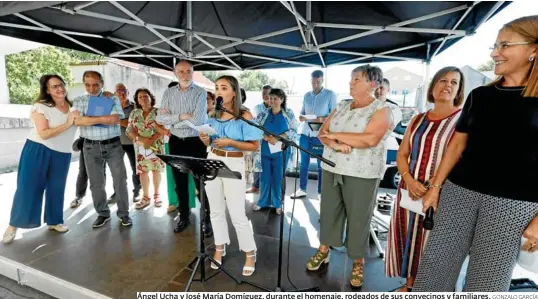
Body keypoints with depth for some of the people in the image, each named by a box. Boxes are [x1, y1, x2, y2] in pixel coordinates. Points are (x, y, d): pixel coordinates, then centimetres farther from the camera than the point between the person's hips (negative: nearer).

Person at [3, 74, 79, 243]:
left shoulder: (74, 105, 4)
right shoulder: (41, 107, -10)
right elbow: (44, 134, -18)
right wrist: (67, 124, -22)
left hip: (62, 154, 4)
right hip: (38, 151, -4)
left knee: (56, 189, 12)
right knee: (27, 188, 2)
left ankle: (54, 221, 26)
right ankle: (13, 225, 19)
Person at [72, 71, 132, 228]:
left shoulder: (113, 99, 3)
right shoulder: (79, 101, 7)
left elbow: (115, 119, -14)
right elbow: (77, 121, -11)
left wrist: (91, 118, -10)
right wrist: (104, 119, -14)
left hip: (113, 145, -2)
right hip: (91, 147, 2)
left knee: (120, 180, 2)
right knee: (96, 183, 10)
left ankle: (123, 213, 16)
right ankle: (102, 213, 25)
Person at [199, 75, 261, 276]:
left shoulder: (244, 116, -10)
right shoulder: (213, 115, 6)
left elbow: (255, 146, -11)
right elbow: (209, 144, 15)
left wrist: (230, 142, -20)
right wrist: (204, 139, -8)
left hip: (234, 164, -5)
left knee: (237, 214, -1)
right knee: (216, 211, 15)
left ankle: (250, 254, 21)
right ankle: (220, 248, 35)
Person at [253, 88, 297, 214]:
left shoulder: (289, 114, -2)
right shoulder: (263, 114, 2)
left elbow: (293, 131, -6)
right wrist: (266, 137, -18)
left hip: (281, 151, -1)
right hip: (265, 150, 2)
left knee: (278, 178, 9)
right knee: (265, 177, 10)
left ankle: (278, 203, 26)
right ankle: (263, 201, 28)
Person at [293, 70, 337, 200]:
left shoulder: (330, 94, 0)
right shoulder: (307, 95, 13)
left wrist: (323, 119, -24)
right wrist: (301, 117, -8)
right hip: (305, 133, 4)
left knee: (321, 165, 4)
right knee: (304, 163, 10)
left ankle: (321, 192, 16)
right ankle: (302, 189, 22)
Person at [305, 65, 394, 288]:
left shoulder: (381, 110, -6)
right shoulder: (342, 106, 11)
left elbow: (370, 139, -21)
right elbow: (323, 132, 5)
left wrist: (335, 134, -12)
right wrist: (334, 144, -17)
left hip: (362, 173, -5)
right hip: (332, 168, 5)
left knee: (358, 217, 6)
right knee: (328, 210, 13)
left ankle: (358, 262, 26)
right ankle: (324, 250, 32)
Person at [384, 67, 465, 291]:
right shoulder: (418, 120, 10)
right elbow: (402, 154, 8)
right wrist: (409, 180, -9)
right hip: (410, 190, 5)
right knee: (408, 237, 13)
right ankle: (409, 284, 33)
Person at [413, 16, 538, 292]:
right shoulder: (479, 95, 8)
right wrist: (435, 185, 6)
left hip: (514, 202, -3)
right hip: (459, 191, 3)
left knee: (487, 278, 10)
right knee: (435, 264, 8)